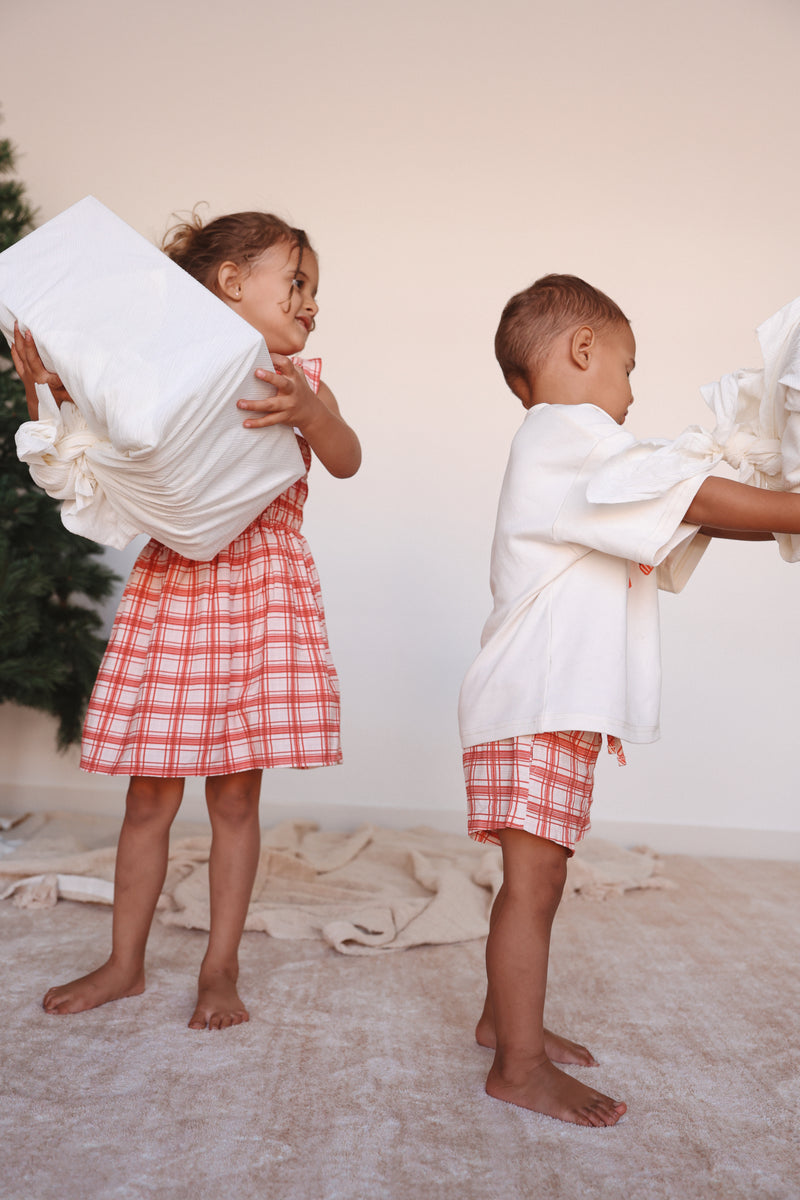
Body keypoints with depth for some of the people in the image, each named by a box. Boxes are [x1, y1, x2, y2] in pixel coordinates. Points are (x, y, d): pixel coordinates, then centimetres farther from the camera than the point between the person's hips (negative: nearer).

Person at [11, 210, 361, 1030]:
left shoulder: (297, 381, 7)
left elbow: (346, 462, -10)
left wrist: (311, 412, -31)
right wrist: (42, 390, -14)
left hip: (263, 593, 0)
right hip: (172, 587, 1)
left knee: (235, 793, 4)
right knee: (149, 795, 8)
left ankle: (220, 969, 21)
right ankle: (125, 964, 26)